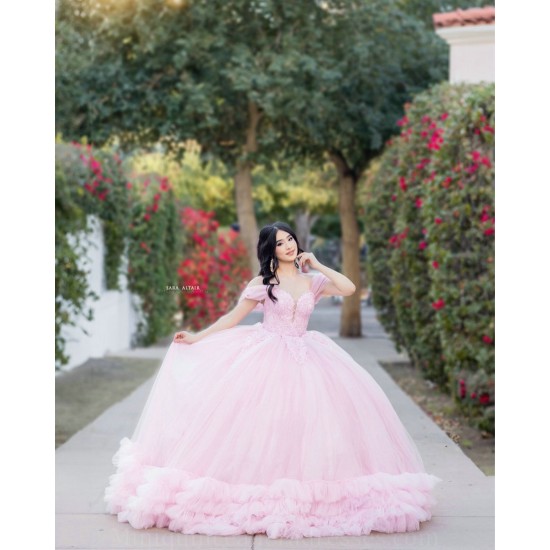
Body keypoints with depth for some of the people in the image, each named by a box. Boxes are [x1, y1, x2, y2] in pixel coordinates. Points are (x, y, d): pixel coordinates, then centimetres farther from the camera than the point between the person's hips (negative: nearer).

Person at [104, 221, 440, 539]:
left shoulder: (312, 280, 8)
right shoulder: (263, 283, 1)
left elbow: (349, 288, -4)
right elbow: (234, 317, 4)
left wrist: (317, 265, 0)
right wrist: (196, 338, 0)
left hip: (304, 360, 3)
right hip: (265, 358, -2)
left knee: (308, 419, -5)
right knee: (263, 422, -7)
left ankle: (309, 494, 5)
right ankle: (262, 490, 4)